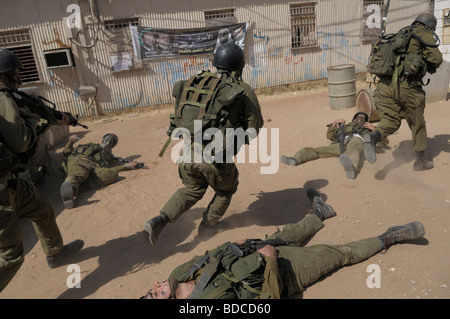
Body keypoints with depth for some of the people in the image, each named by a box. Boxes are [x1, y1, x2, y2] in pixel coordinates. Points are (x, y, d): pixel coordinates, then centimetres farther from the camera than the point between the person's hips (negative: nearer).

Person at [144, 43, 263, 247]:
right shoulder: (245, 92, -2)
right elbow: (253, 128, 1)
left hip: (189, 152, 4)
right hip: (216, 157, -4)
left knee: (192, 190, 27)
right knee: (226, 189, 27)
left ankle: (159, 221, 10)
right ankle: (207, 225, 36)